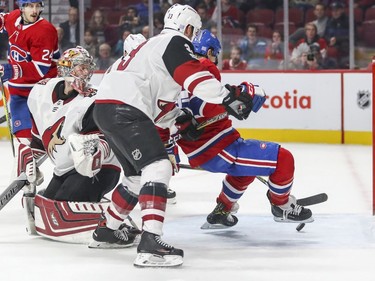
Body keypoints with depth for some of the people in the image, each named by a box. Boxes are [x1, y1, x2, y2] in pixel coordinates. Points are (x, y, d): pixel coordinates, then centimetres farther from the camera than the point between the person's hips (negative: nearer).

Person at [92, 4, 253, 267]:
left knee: (139, 174, 23)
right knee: (157, 167, -19)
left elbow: (157, 100, 30)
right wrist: (229, 97, -18)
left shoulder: (154, 44, 29)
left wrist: (180, 118, 24)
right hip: (124, 110, -11)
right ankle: (150, 243, -31)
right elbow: (196, 78, -19)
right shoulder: (175, 42, -2)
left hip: (106, 107, 11)